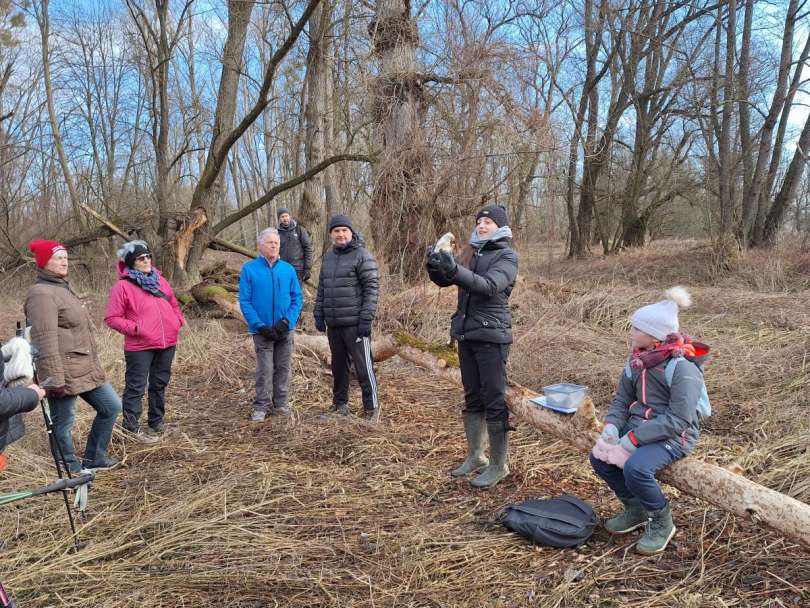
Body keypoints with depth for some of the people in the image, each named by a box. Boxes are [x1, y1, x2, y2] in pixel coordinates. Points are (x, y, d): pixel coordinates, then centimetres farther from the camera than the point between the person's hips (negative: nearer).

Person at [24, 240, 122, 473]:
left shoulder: (62, 287, 18)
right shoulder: (41, 293, -14)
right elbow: (45, 339, -21)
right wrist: (54, 378, -25)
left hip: (87, 369, 10)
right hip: (65, 373, -10)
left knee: (111, 406, 15)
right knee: (63, 424, 3)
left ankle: (94, 458, 27)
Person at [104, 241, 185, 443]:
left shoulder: (159, 279, 12)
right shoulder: (123, 286, -7)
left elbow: (173, 304, 23)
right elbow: (112, 318, -7)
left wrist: (179, 320, 6)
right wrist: (133, 328, -18)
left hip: (167, 344, 6)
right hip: (140, 347, -6)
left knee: (160, 384, 17)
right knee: (136, 387, -1)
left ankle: (156, 422, 31)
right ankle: (131, 427, 8)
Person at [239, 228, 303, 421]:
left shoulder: (288, 269, 3)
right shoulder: (249, 269, -3)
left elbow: (298, 298, 3)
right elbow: (245, 301, -5)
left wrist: (287, 321, -12)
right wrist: (260, 325, -14)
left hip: (285, 330, 3)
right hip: (262, 330, -2)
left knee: (283, 368, 10)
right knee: (265, 370, 0)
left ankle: (281, 404, 22)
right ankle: (261, 407, 12)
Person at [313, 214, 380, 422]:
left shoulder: (362, 256, -8)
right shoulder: (328, 257, 14)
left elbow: (372, 289, -13)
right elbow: (322, 288, 20)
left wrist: (366, 319, -17)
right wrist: (319, 315, 13)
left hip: (355, 324, -7)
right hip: (333, 324, 7)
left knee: (363, 366, -3)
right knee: (338, 366, 16)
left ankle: (371, 408, 8)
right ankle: (340, 404, 29)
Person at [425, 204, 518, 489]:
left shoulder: (507, 255, -6)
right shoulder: (471, 252, 13)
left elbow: (488, 286, -22)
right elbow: (443, 280, 4)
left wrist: (454, 269, -34)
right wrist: (435, 266, -18)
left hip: (491, 336, -7)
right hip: (466, 334, 7)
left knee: (494, 401, -2)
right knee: (472, 398, 14)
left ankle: (499, 465, 8)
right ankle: (475, 457, 26)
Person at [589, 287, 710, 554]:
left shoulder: (683, 368, -21)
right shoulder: (637, 361, 2)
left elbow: (676, 420, -26)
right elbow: (622, 399, 9)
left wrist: (633, 439, -27)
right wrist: (611, 427, -12)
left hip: (674, 435, -8)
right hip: (639, 426, 8)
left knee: (636, 468, -31)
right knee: (599, 456, -10)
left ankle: (661, 523, -2)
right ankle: (635, 510, 13)